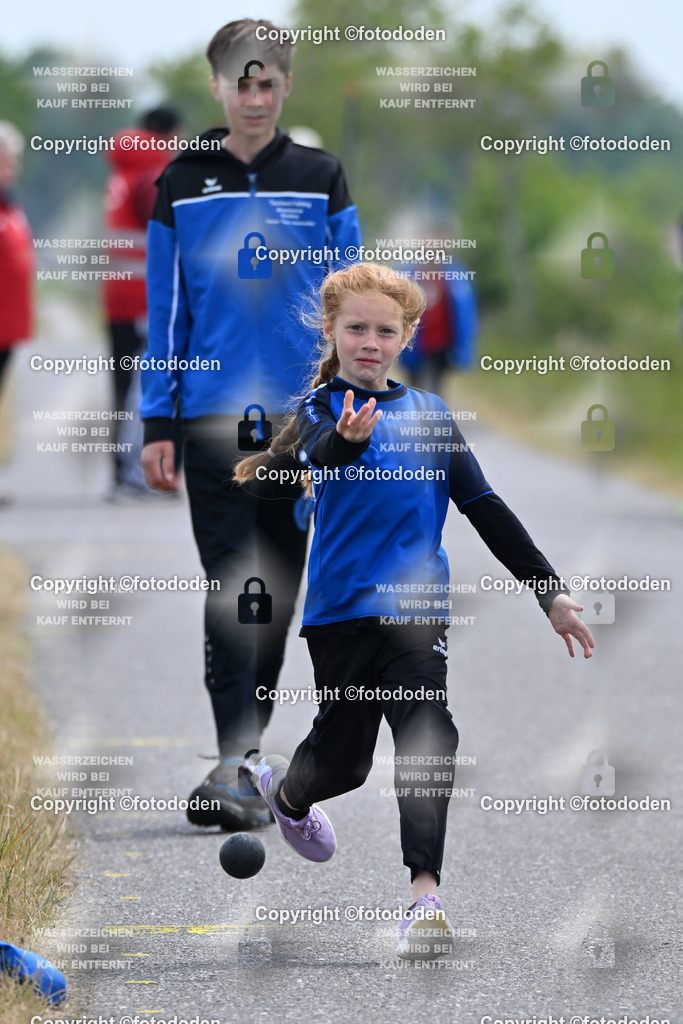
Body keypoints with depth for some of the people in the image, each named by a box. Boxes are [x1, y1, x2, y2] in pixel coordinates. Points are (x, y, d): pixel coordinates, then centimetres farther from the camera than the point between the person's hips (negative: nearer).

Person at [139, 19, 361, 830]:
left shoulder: (320, 180, 5)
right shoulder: (182, 186, 5)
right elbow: (165, 311, 6)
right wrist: (158, 425, 2)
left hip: (298, 412, 1)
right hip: (214, 417, -1)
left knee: (276, 593, 8)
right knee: (232, 588, -11)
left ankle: (243, 758, 18)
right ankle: (233, 765, -16)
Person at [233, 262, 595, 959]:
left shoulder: (430, 414, 11)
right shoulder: (323, 409, 0)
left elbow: (486, 510, 15)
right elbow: (316, 456, -26)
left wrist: (551, 592, 11)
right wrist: (345, 439, -51)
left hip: (417, 603, 2)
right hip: (341, 607, -1)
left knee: (427, 733, -20)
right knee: (343, 757, 8)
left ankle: (425, 896, -26)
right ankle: (283, 789, 44)